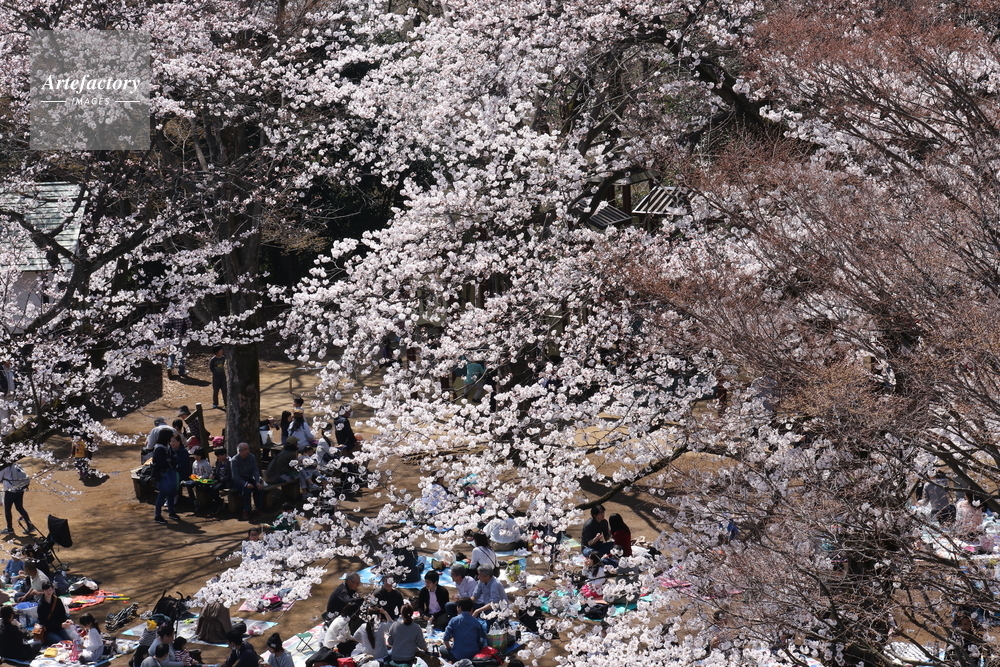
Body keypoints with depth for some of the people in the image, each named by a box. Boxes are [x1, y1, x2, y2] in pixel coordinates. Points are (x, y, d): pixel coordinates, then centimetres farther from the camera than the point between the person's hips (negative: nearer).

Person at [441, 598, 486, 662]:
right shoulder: (476, 622, 1)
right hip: (474, 656, 1)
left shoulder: (454, 620, -5)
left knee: (442, 649, 28)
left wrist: (449, 647, 10)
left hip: (457, 655, -1)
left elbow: (446, 638, -9)